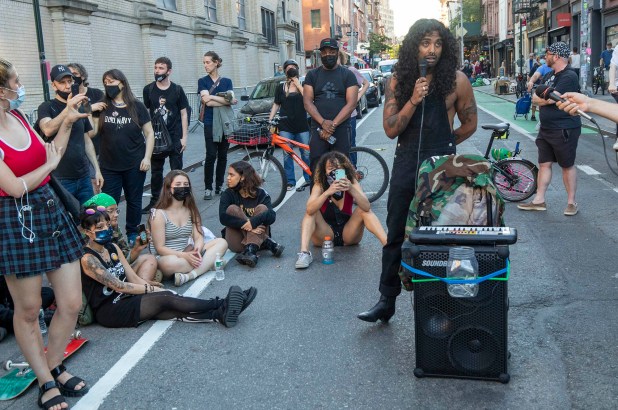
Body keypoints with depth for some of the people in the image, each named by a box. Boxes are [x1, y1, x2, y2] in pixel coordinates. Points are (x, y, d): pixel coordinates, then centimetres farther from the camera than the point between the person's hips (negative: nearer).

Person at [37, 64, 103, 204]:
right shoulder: (46, 107, -4)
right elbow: (48, 130, -25)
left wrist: (97, 169, 12)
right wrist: (68, 108, -35)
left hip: (83, 177, 5)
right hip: (60, 179, -5)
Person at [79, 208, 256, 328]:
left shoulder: (112, 248, 11)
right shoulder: (88, 259, -13)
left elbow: (134, 278, 8)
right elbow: (119, 286, -16)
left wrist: (156, 289, -6)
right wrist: (152, 289, -12)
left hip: (125, 300, 7)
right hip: (109, 311, -7)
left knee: (172, 309, -18)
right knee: (165, 298, -22)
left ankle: (220, 314, -30)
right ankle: (221, 305, -24)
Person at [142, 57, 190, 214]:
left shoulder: (177, 90, -2)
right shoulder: (148, 89, 1)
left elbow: (183, 114, 1)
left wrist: (184, 137, -3)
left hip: (175, 138, -2)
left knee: (176, 170, 3)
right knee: (156, 171, 10)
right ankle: (154, 201, 20)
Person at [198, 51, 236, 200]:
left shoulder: (227, 81, 9)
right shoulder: (203, 81, 3)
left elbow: (232, 100, -7)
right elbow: (207, 101, -11)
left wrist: (212, 97, -13)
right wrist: (225, 100, -12)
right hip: (210, 123, -2)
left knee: (223, 156, 5)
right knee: (211, 156, -9)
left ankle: (219, 186, 15)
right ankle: (208, 188, -1)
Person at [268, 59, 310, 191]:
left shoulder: (303, 85, 7)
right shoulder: (281, 87, 10)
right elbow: (276, 105, 15)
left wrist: (297, 82, -11)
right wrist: (270, 119, 4)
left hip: (301, 125, -1)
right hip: (285, 126, 1)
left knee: (306, 153, 1)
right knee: (287, 154, -1)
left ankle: (309, 178, 14)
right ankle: (290, 181, 6)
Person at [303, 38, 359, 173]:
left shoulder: (348, 75, 6)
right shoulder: (312, 75, 11)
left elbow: (351, 103, -3)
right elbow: (307, 102, 3)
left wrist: (332, 125, -13)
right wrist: (323, 122, -14)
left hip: (341, 129, -1)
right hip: (318, 129, 1)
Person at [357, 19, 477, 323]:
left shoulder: (456, 80, -5)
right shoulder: (399, 80, 0)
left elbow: (469, 124, 7)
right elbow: (390, 130, -5)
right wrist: (413, 100, -17)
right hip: (406, 164, 2)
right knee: (395, 235, 6)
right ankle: (387, 301, 16)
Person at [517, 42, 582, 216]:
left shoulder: (569, 77, -16)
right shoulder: (549, 75, 13)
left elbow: (550, 99, -23)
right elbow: (535, 97, 11)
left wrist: (541, 98, -3)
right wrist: (547, 98, -8)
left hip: (564, 130, -8)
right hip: (546, 129, 8)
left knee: (568, 166, 3)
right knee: (544, 164, 10)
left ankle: (571, 202, 14)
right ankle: (539, 200, 17)